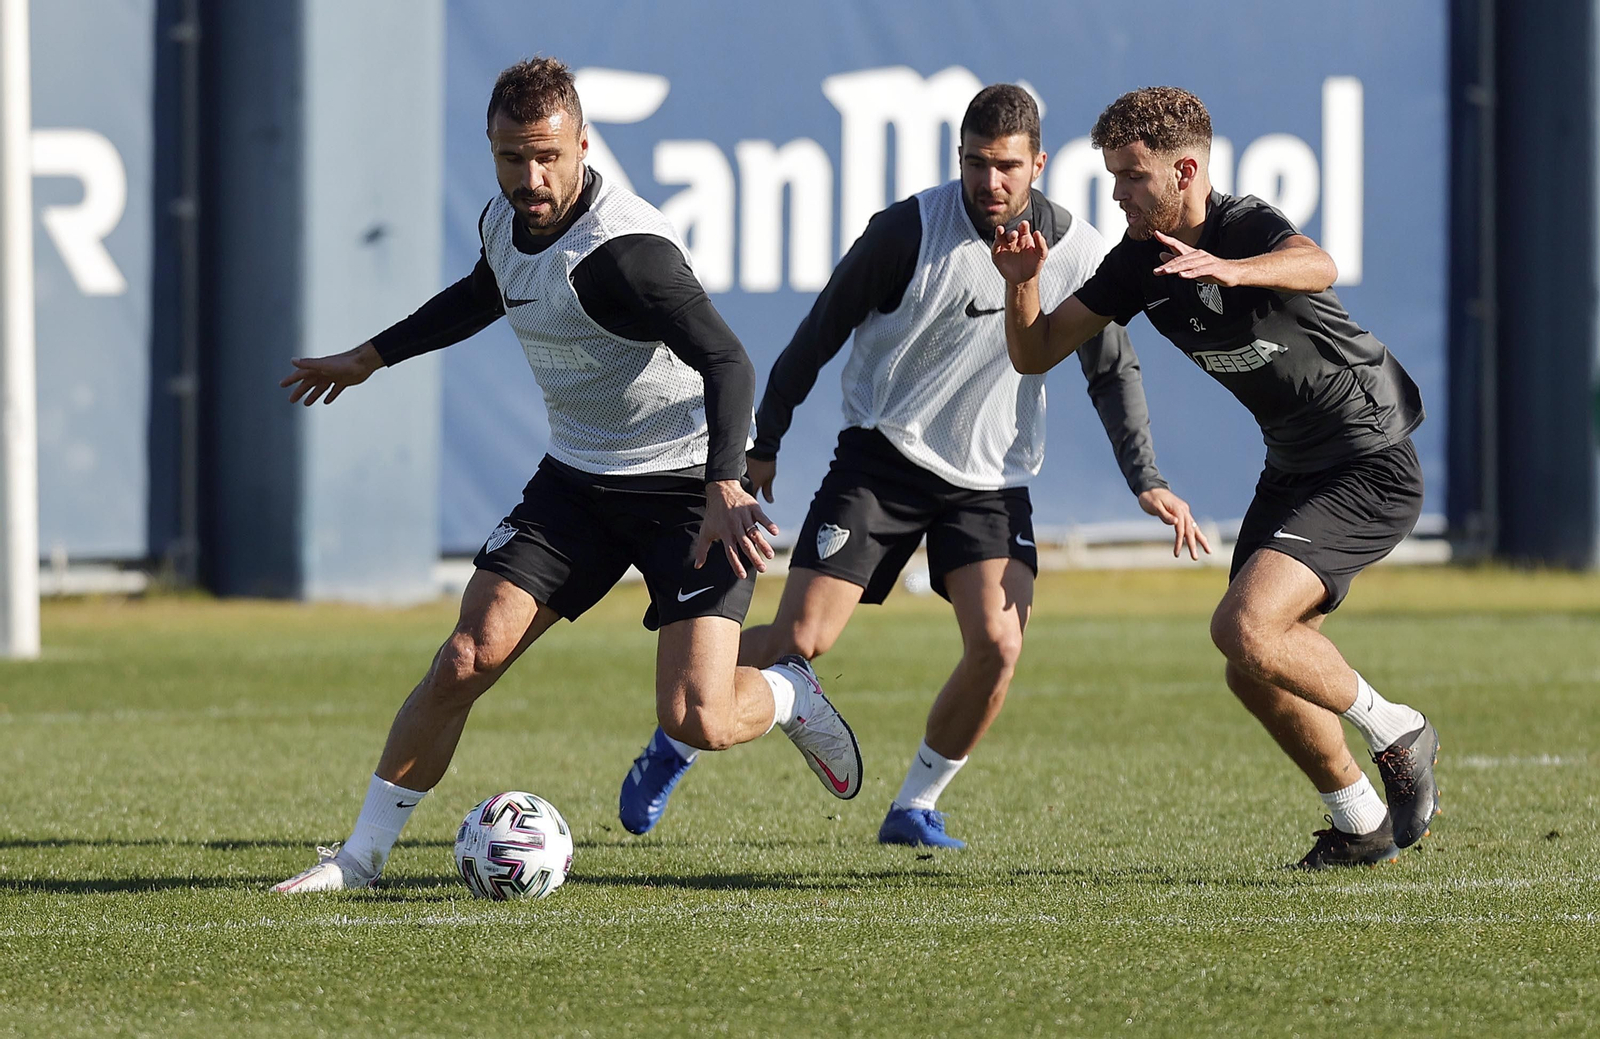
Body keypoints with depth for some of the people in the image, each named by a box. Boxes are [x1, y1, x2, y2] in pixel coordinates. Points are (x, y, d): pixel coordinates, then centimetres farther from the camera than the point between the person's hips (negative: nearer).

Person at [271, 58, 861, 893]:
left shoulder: (623, 250, -27)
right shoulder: (504, 221, 0)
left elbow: (727, 363, -35)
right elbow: (482, 295, 25)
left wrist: (724, 488, -48)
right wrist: (369, 358, 34)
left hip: (687, 484, -6)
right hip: (577, 478, 7)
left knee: (694, 722, -16)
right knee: (467, 658, -8)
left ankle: (790, 696, 19)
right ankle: (360, 856, 2)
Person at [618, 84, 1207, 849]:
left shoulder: (1075, 253, -6)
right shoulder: (910, 231, -15)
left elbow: (1112, 371, 8)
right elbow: (822, 330, -3)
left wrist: (1146, 481, -1)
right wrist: (764, 444, 2)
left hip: (992, 478, 3)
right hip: (883, 453, -3)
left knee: (998, 645, -18)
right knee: (801, 641, -10)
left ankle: (914, 808, 2)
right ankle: (673, 744, 14)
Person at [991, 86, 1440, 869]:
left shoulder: (1248, 227, -22)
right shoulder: (1140, 261, 0)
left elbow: (1317, 267, -47)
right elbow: (1036, 353, 3)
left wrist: (1229, 270, -66)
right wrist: (1022, 283, -18)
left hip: (1370, 468, -9)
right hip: (1292, 471, 9)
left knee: (1243, 627, -23)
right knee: (1255, 674, 8)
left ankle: (1395, 734, -3)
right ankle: (1361, 825, 25)